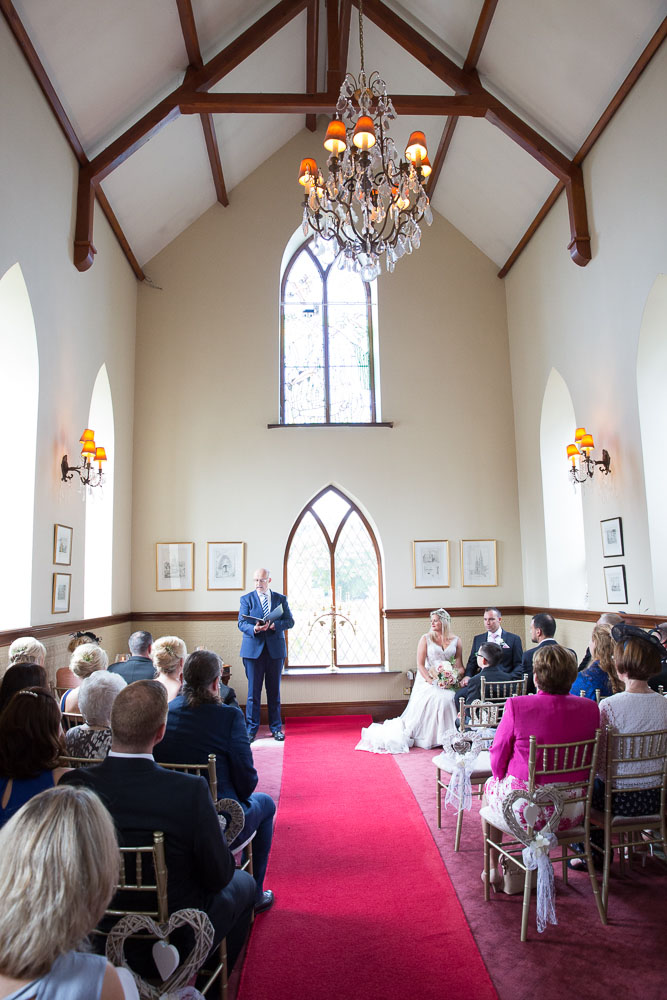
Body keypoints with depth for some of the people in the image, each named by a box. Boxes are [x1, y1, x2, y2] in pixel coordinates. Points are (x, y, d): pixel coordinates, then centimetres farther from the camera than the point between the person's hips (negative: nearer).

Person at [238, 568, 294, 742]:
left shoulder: (281, 599, 8)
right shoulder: (246, 599, 4)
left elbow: (289, 621, 2)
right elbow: (242, 623, -3)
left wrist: (273, 625, -15)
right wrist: (254, 629, -24)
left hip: (275, 650, 1)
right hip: (253, 649, -1)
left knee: (274, 690, 8)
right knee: (253, 690, 1)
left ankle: (276, 728, 19)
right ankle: (251, 729, 12)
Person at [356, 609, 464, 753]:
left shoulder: (456, 640, 10)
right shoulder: (426, 639, 3)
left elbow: (459, 665, 9)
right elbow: (420, 665, -2)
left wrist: (455, 678, -13)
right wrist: (432, 681, -15)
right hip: (428, 679, -2)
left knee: (448, 698, -29)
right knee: (435, 698, -31)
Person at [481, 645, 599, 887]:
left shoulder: (516, 706, -20)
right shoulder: (590, 708, -9)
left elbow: (498, 758, -8)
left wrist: (502, 777, 13)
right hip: (572, 812, 4)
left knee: (491, 784, 29)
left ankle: (493, 868, 42)